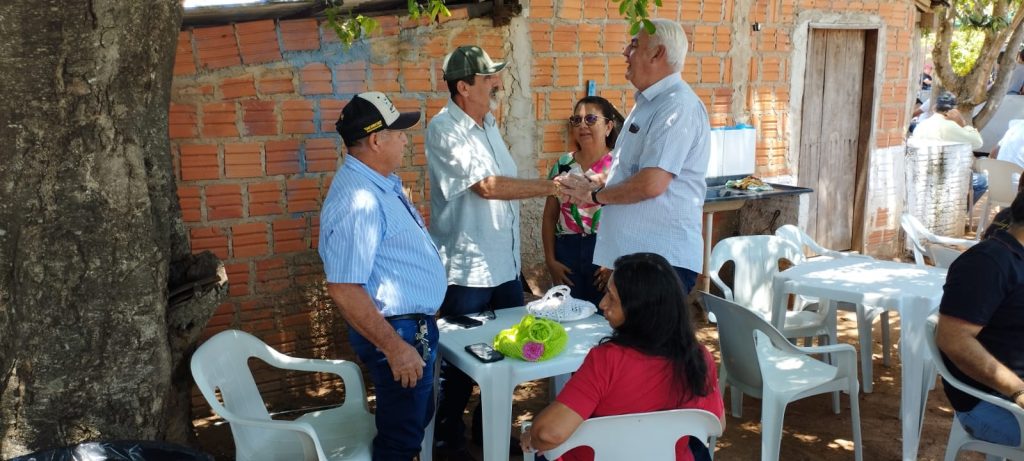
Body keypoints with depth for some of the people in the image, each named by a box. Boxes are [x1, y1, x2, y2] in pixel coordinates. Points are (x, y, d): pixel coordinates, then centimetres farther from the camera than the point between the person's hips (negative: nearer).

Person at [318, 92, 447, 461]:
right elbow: (343, 289, -29)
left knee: (418, 417, 25)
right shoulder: (358, 200, -26)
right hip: (397, 330, -10)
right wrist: (395, 347, -26)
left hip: (413, 323, 10)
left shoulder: (382, 182, 6)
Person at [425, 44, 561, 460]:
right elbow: (487, 186, -25)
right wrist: (555, 186, -26)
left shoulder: (488, 122, 10)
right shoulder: (444, 129, -16)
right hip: (467, 270, -8)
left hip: (506, 265, 8)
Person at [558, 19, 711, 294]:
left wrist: (594, 195, -9)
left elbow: (652, 183, -24)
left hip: (664, 260, -10)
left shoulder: (678, 107, -16)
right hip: (628, 254, 10)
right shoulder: (648, 103, 18)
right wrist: (595, 184, 8)